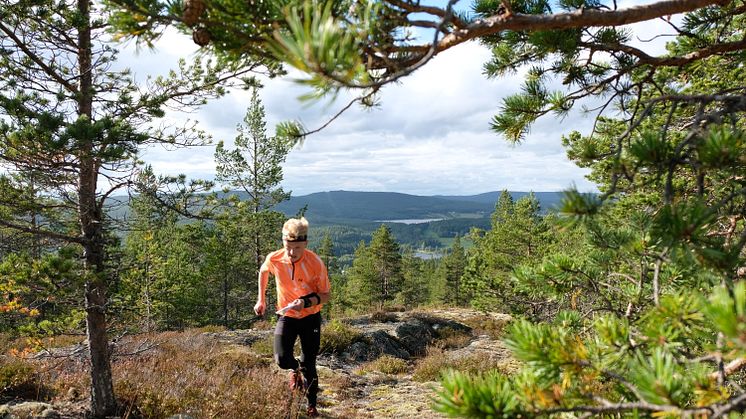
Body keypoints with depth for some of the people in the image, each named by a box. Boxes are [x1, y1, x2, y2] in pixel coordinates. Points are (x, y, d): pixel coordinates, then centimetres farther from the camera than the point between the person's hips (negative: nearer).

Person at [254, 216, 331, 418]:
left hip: (310, 317, -1)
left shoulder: (316, 263, -23)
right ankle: (296, 369, 23)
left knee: (308, 364, 1)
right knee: (282, 359, -16)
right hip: (287, 316, 1)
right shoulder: (274, 259, -18)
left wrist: (306, 302, -30)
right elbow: (263, 272, 8)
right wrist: (261, 299, 10)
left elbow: (325, 295, -12)